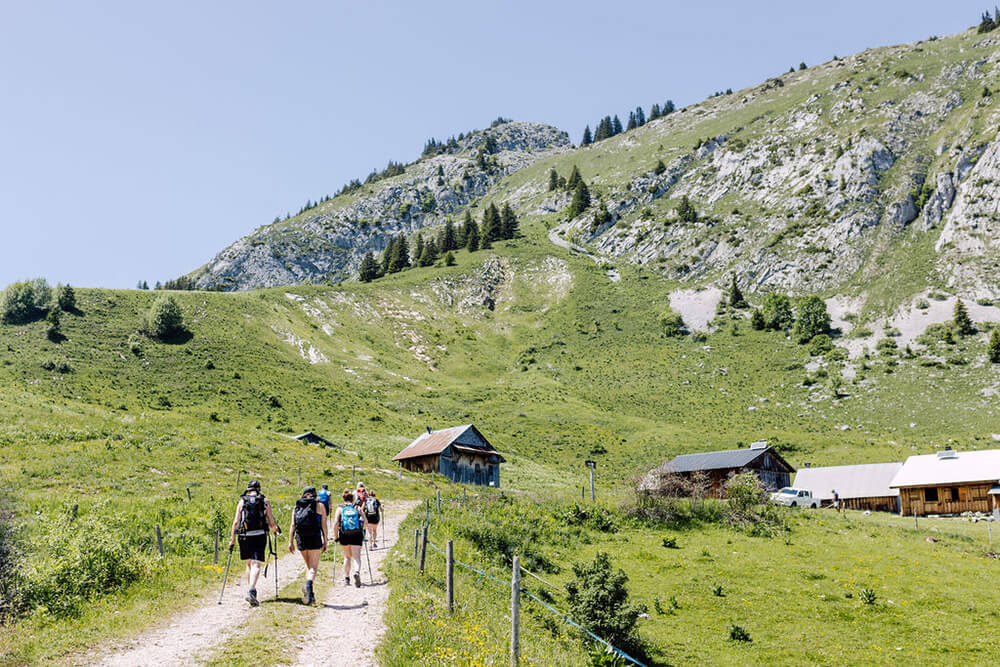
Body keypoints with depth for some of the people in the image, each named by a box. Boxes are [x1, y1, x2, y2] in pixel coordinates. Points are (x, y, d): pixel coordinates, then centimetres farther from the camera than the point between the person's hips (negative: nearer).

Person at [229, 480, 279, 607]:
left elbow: (236, 522, 2)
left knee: (249, 564, 18)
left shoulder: (241, 502, 7)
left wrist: (232, 539, 7)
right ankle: (251, 591, -25)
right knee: (256, 565, -7)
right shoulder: (265, 501, 5)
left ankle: (251, 591, 21)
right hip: (260, 536, -2)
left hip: (245, 536, 2)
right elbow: (271, 522, 2)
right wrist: (276, 529, 23)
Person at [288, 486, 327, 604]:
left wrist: (290, 542, 4)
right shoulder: (320, 506, 5)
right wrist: (325, 542, 4)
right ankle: (308, 584, -34)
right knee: (313, 567, -4)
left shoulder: (297, 506, 11)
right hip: (315, 538, -3)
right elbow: (324, 526, 0)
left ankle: (309, 594, 9)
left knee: (308, 566, 18)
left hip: (300, 539, 3)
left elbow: (292, 525, 4)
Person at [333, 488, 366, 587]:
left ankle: (346, 579, 20)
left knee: (347, 557, 18)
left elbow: (335, 523, -5)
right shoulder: (357, 508, 8)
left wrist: (335, 536, 1)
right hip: (357, 535, -1)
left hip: (344, 536, 1)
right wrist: (362, 531, 8)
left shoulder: (340, 509, 7)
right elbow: (364, 521, -4)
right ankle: (357, 572, -29)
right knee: (356, 557, -1)